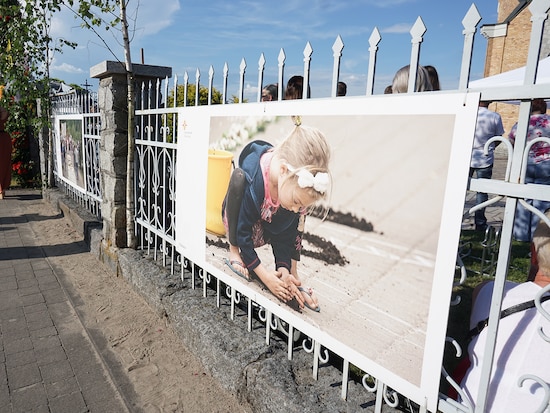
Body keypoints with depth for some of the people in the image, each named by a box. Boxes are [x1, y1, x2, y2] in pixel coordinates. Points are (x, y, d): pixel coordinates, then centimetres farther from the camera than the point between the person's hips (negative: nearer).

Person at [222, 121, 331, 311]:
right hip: (238, 221, -4)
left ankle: (292, 270, -11)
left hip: (268, 228, 5)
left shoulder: (297, 183, -24)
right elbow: (243, 232, -29)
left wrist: (284, 267, -25)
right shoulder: (252, 181, -39)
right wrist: (265, 275, -28)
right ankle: (234, 250, -16)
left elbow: (285, 232, -15)